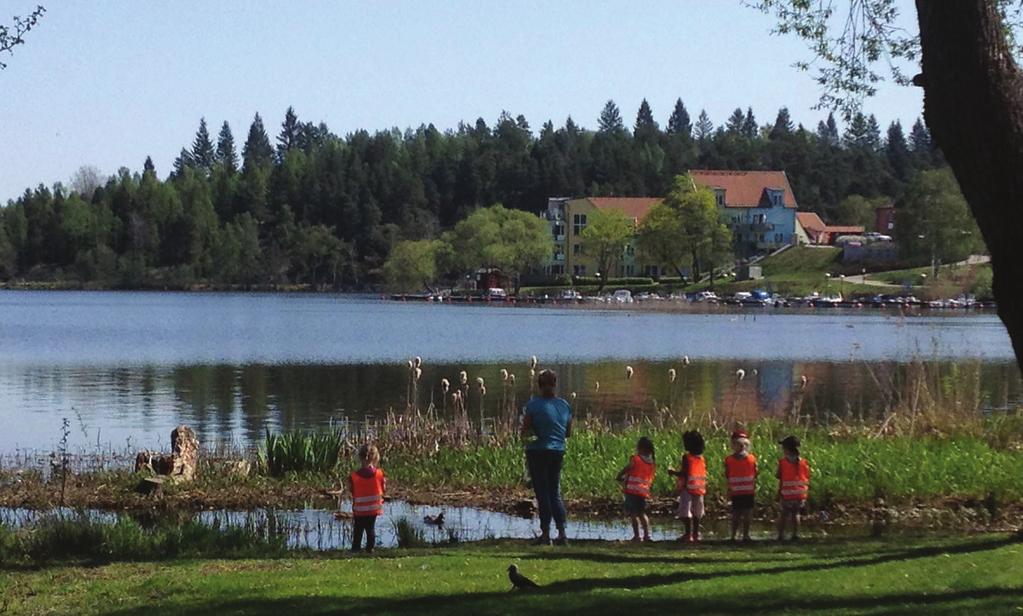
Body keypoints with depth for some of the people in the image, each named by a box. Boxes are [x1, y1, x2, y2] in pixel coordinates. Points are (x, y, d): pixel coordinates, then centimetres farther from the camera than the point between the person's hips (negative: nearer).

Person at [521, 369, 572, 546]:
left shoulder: (534, 404, -10)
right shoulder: (565, 405, 5)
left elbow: (524, 432, -10)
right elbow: (568, 433, 12)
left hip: (538, 452, -5)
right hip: (557, 452, 5)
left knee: (542, 494, 0)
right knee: (555, 493, 13)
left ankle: (545, 534, 0)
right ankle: (562, 533, 5)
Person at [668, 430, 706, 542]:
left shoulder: (686, 457, -12)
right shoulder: (702, 458, 7)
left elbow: (683, 473, -17)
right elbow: (704, 474, 7)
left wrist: (673, 472, -2)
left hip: (688, 488, -6)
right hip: (700, 489, 7)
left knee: (685, 512, -3)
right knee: (696, 513, 14)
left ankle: (688, 534, -7)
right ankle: (695, 534, 19)